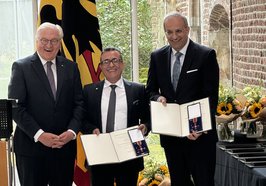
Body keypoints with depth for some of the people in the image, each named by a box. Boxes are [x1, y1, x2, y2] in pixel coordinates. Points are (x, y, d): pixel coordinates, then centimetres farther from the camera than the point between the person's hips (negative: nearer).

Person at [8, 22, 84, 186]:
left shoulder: (71, 67, 9)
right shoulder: (21, 67, -2)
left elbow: (79, 103, 8)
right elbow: (16, 107, -8)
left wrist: (72, 131, -8)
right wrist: (39, 134, -16)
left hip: (65, 145, 3)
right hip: (32, 145, -3)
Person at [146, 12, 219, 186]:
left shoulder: (206, 55, -6)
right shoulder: (157, 57, 7)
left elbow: (211, 96, -9)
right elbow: (150, 90, 13)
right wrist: (158, 98, -11)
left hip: (199, 134, -4)